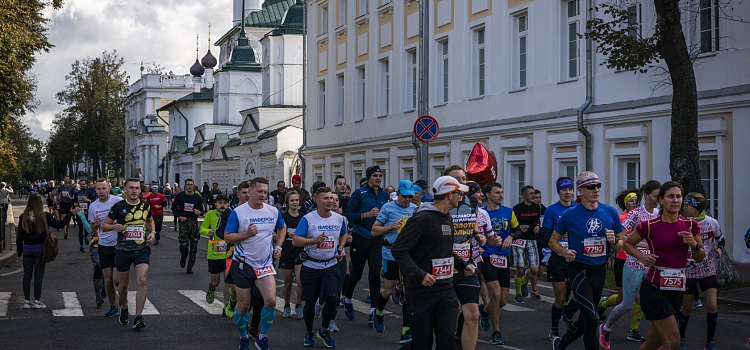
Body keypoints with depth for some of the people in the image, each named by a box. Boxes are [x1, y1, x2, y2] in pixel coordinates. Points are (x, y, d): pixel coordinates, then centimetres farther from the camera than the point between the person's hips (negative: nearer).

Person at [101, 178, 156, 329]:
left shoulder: (145, 206, 4)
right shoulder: (118, 206, -4)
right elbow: (104, 226, 2)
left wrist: (152, 232, 6)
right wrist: (114, 227, -20)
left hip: (142, 249, 1)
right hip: (123, 250, -1)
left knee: (142, 281, -16)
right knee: (123, 283, 13)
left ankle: (138, 317, -15)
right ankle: (124, 307, 43)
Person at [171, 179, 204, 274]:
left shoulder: (197, 197, 6)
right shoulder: (179, 196, 3)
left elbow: (202, 210, 11)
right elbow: (174, 207, 10)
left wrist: (199, 212, -13)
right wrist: (179, 216, -6)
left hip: (194, 222, 2)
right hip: (183, 221, -2)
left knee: (194, 246, 1)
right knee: (184, 244, -13)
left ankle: (190, 266, 14)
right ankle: (183, 258, 21)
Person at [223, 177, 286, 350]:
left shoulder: (273, 211, 2)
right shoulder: (238, 212, -9)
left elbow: (282, 228, 22)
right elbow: (227, 237, -9)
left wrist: (278, 246, 9)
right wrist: (247, 234, -22)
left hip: (265, 264, 2)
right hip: (243, 264, -2)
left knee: (271, 300, -15)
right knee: (243, 305, 5)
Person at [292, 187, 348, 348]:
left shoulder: (339, 218, 2)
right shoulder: (307, 219, -10)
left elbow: (343, 234, 24)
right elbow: (295, 240, -18)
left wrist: (340, 248, 8)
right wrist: (314, 240, -31)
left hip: (331, 266, 2)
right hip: (310, 266, -2)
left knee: (332, 299, -14)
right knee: (309, 302, 6)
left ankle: (324, 330, 11)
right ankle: (309, 333, 29)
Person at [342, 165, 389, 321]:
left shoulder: (384, 195, 8)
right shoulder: (359, 193, -7)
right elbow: (348, 215, -10)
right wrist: (367, 214, -19)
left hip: (377, 238, 3)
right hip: (360, 237, -3)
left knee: (375, 273, -6)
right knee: (356, 273, 9)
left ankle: (374, 309, -3)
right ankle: (347, 299, 36)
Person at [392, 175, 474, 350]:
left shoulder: (448, 219, 15)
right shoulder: (422, 218, -14)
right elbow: (398, 249, -19)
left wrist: (463, 265, 12)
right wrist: (419, 275, -26)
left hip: (446, 290, 7)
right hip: (422, 292, -7)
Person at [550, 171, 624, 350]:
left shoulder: (610, 213, 1)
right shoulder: (570, 215, -8)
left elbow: (621, 246, 9)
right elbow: (553, 241, 3)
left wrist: (614, 241, -13)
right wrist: (565, 252, -16)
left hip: (600, 270, 5)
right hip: (579, 269, -5)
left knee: (585, 318, 16)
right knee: (591, 319, -16)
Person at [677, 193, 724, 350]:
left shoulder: (712, 223, -8)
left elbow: (720, 238, 12)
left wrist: (719, 249, -7)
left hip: (708, 270, 1)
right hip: (688, 270, -1)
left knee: (712, 305, -9)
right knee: (686, 308, 6)